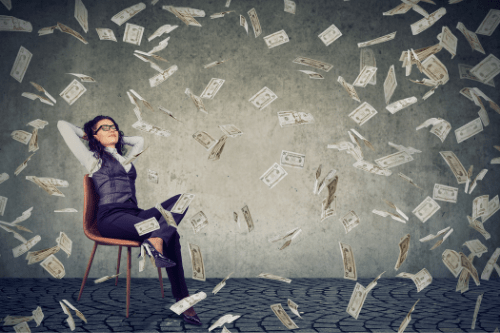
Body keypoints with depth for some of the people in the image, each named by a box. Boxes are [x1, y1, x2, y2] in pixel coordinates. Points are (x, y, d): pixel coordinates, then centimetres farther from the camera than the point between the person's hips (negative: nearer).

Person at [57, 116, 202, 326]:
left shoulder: (124, 159, 28)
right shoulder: (93, 159, 11)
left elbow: (139, 141, 46)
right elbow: (63, 125, 8)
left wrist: (118, 139, 36)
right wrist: (84, 134, 25)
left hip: (134, 214, 7)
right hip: (111, 217, -7)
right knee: (171, 236, -26)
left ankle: (155, 240, -37)